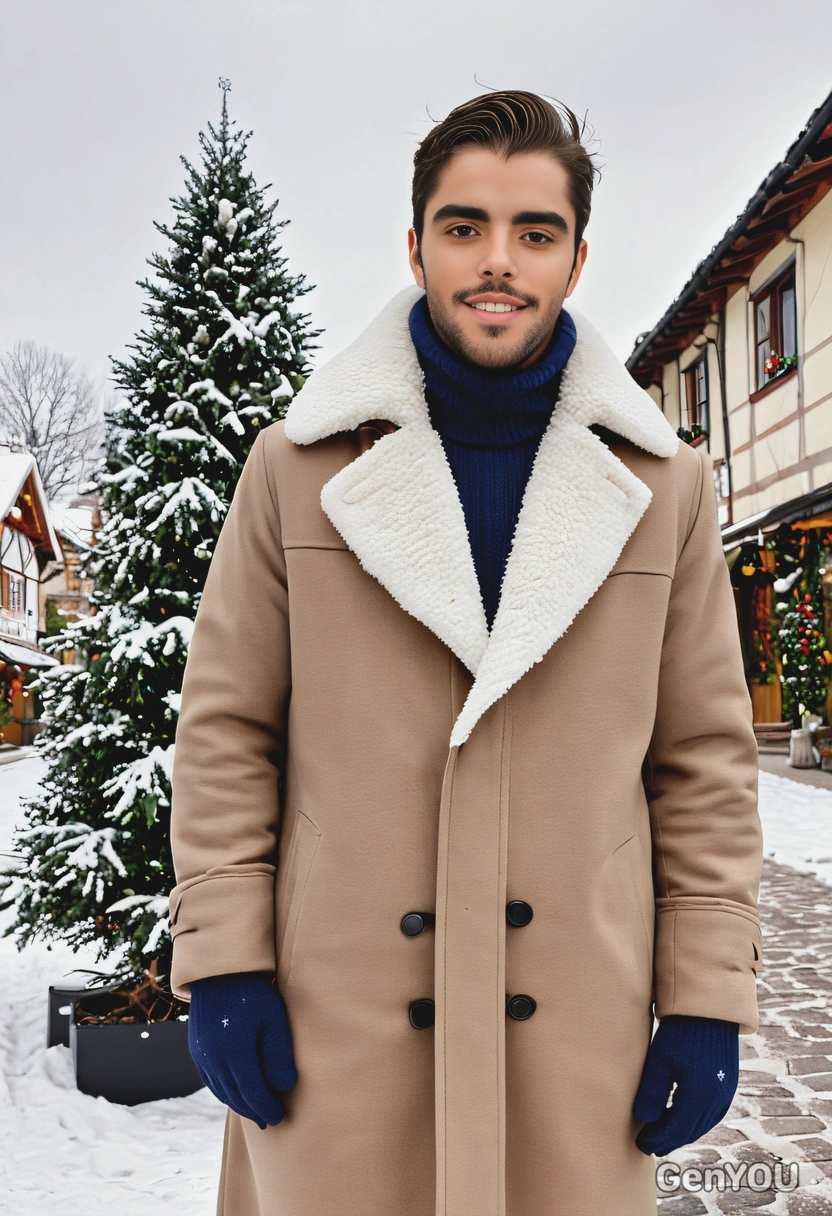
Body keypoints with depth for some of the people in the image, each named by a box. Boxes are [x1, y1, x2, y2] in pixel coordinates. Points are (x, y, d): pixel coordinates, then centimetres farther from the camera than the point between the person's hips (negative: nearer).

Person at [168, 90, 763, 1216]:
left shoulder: (665, 484, 3)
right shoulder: (299, 463, 0)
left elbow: (707, 756, 4)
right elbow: (226, 729, 2)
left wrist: (709, 999, 0)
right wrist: (221, 960, -3)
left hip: (579, 1016, 1)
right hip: (335, 1014, 0)